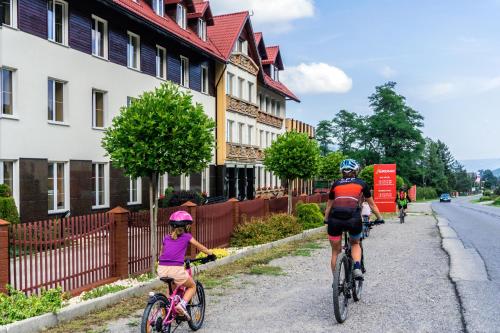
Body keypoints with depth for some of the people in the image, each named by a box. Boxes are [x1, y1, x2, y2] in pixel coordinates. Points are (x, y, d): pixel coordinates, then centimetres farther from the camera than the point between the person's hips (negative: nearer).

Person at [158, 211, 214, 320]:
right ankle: (182, 304, -3)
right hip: (176, 269, -5)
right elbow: (200, 247, 20)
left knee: (172, 286, 35)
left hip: (162, 270, 5)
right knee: (192, 286, 20)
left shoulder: (166, 238, 18)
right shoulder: (186, 237, 8)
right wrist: (211, 254, 35)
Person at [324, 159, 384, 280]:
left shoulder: (336, 184, 23)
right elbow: (371, 204, 27)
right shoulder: (361, 184, 19)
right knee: (355, 244, 27)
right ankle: (357, 268, 5)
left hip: (335, 220, 1)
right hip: (353, 220, -1)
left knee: (335, 251, 18)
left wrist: (326, 219, 42)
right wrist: (379, 218, 39)